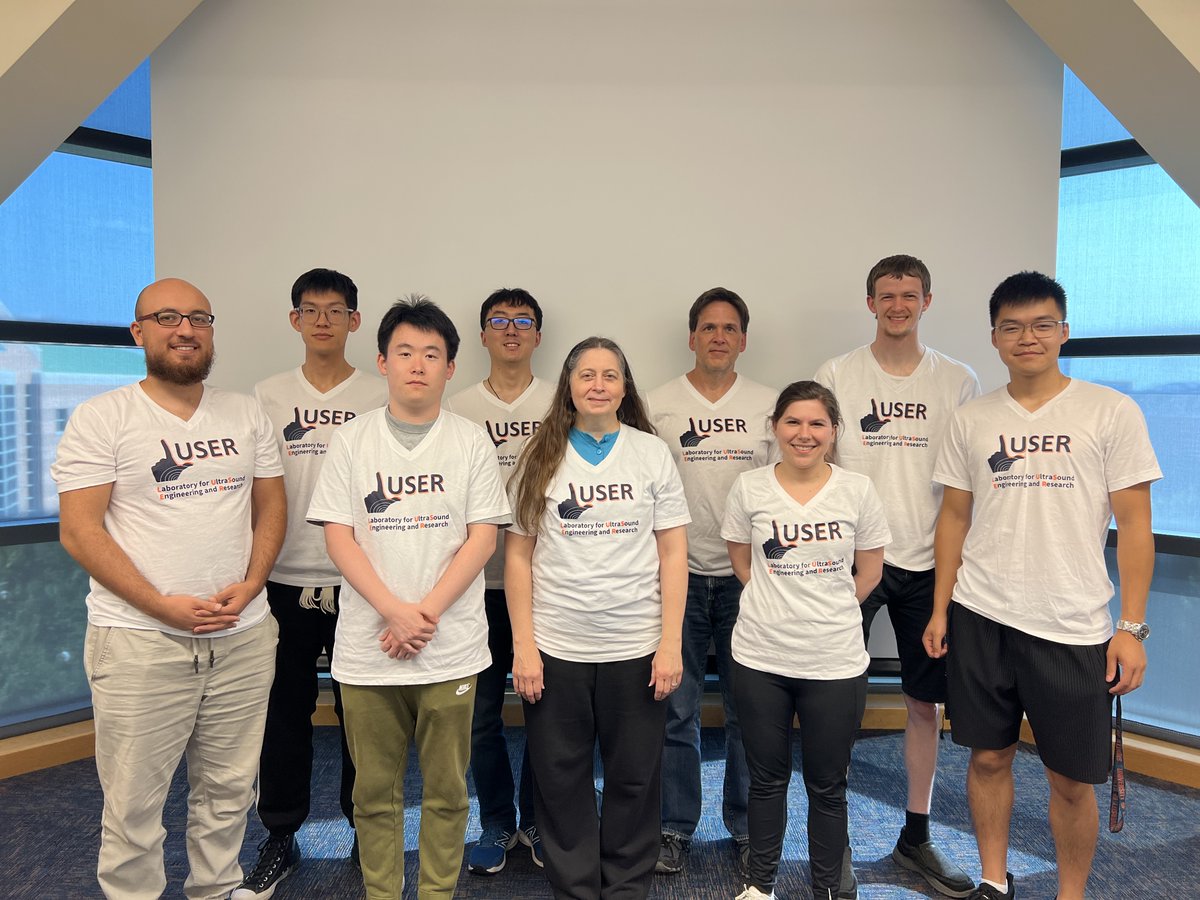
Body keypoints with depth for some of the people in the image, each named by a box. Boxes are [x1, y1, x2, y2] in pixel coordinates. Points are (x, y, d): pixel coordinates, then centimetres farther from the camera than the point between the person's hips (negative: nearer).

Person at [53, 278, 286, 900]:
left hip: (243, 636, 4)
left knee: (229, 790, 15)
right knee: (133, 803, 7)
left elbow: (271, 507, 10)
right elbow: (79, 529, -8)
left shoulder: (247, 416, 9)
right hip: (139, 642, -3)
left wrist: (249, 586, -6)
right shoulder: (101, 419, -3)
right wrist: (163, 606, -15)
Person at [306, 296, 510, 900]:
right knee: (375, 791, 12)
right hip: (367, 648, 1)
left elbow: (482, 538, -3)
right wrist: (396, 612, -14)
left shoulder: (472, 443, 2)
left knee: (446, 790, 10)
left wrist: (426, 613, -13)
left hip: (451, 648, 0)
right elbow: (338, 537, -2)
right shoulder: (351, 441, 3)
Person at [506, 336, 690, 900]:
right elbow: (518, 554, 2)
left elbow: (673, 552, 1)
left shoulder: (652, 453, 2)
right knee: (560, 779, 10)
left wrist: (670, 642, -5)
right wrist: (522, 644, -3)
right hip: (555, 647, 0)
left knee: (634, 778, 11)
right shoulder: (541, 457, 2)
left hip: (636, 647, 0)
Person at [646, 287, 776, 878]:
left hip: (747, 576, 1)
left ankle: (745, 828, 27)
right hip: (680, 575, 0)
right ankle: (675, 826, 25)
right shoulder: (658, 405, 2)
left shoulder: (768, 405, 5)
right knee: (676, 710, 8)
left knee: (747, 711, 9)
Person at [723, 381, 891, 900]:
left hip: (836, 662, 0)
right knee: (767, 779, 16)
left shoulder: (857, 490, -3)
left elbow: (870, 571, 6)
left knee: (827, 786, 13)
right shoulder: (749, 488, -3)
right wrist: (778, 604, 4)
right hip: (760, 659, 1)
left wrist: (826, 607, 3)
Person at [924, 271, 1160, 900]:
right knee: (988, 757, 13)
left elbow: (1134, 524, -2)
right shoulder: (972, 420, 5)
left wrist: (1132, 626, -7)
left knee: (1072, 778, 7)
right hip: (980, 617, 2)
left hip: (1073, 628, -2)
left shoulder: (1112, 412, -2)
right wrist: (940, 609, 6)